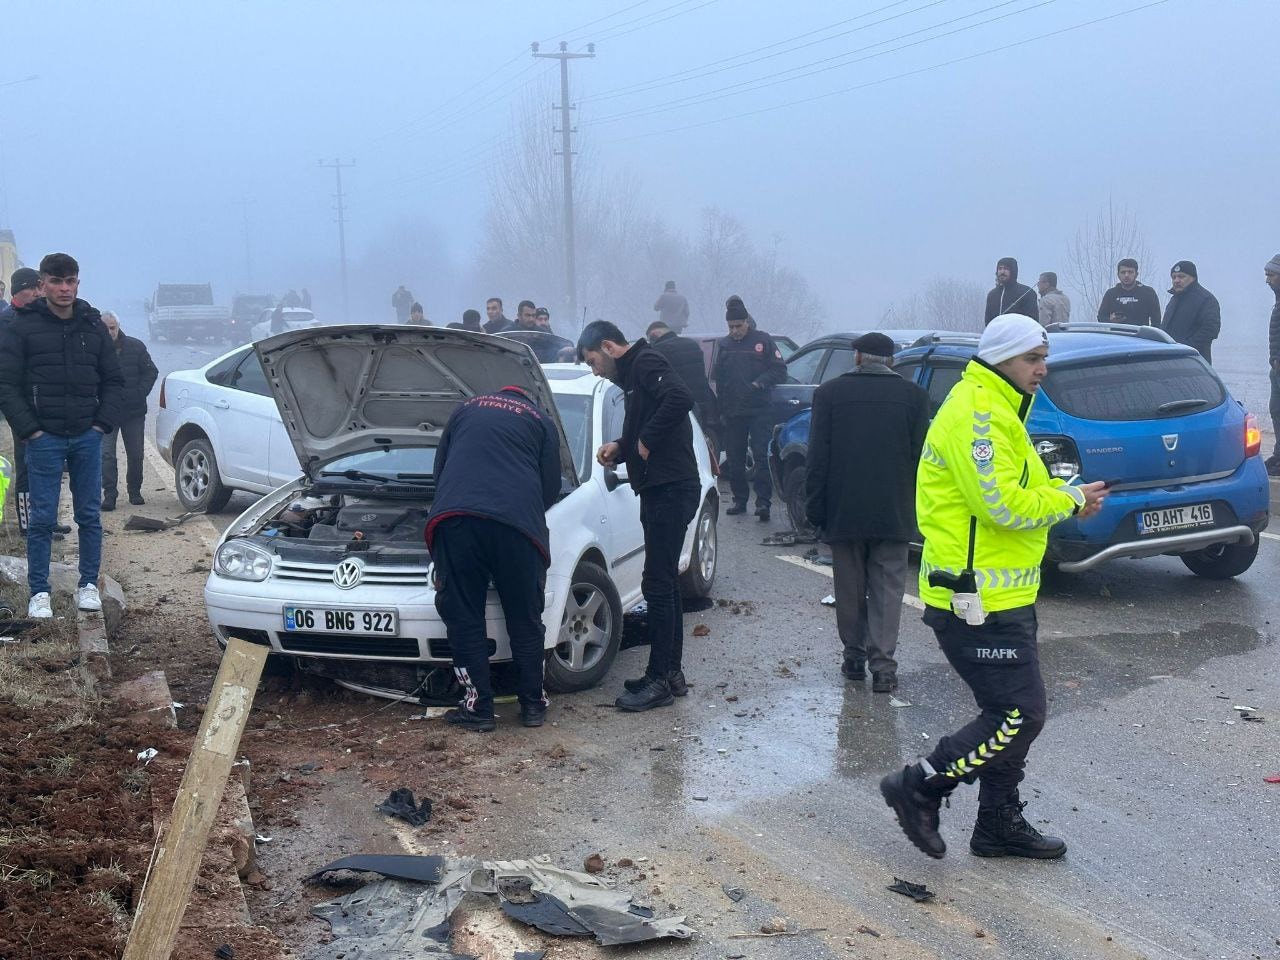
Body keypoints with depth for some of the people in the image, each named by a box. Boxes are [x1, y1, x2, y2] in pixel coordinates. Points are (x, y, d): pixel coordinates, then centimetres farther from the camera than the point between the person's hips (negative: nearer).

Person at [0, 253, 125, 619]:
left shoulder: (93, 326, 8)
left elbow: (113, 380, 12)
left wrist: (102, 423, 0)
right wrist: (30, 430, -10)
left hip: (88, 437, 3)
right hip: (44, 438, -3)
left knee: (90, 516, 7)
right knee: (42, 519, 0)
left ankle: (89, 585, 17)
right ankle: (39, 593, 7)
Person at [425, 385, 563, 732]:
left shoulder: (467, 409, 29)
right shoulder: (541, 420, 22)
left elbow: (440, 467, 32)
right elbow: (550, 486, 20)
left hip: (454, 518, 1)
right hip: (516, 522, -1)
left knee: (463, 618, 7)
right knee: (525, 618, 12)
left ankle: (478, 708, 7)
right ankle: (533, 704, 19)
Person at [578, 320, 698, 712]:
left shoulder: (647, 364, -10)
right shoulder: (634, 373, 21)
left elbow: (680, 399, -29)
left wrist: (647, 441, -20)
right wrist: (620, 447, 8)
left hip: (671, 489, -11)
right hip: (661, 490, 11)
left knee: (658, 585, -8)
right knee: (665, 584, 15)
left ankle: (659, 682, -4)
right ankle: (672, 673, 23)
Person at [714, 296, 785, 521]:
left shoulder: (763, 341, 1)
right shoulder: (724, 346, 12)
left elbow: (780, 371, 1)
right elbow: (719, 381, 16)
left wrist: (760, 383, -15)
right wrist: (721, 410, 10)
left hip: (759, 412, -4)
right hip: (732, 414, 4)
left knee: (762, 456, -10)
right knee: (734, 459, 7)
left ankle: (763, 501, -11)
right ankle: (740, 500, 17)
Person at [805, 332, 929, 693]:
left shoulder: (829, 393, -1)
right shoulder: (913, 396, 0)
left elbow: (817, 458, -2)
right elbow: (921, 457, 1)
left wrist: (815, 508, 2)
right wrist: (917, 508, 7)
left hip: (843, 513, 0)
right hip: (894, 513, 0)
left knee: (850, 590, 11)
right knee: (887, 589, 3)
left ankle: (854, 657, 18)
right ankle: (883, 664, -5)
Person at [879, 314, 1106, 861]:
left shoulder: (998, 411, 19)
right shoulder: (976, 414, -17)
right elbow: (1002, 507, -24)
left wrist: (1065, 497, 3)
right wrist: (1070, 500, -10)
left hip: (999, 595, 11)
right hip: (979, 600, -11)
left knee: (1009, 713, 16)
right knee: (1020, 715, -9)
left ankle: (1000, 824, 26)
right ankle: (919, 787, 1)